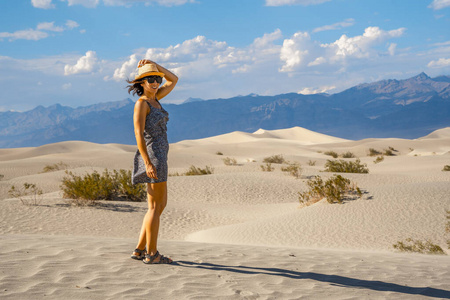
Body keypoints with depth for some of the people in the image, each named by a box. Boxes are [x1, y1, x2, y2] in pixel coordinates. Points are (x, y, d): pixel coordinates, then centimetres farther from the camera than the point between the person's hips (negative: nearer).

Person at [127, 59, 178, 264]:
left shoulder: (154, 99, 15)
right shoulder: (141, 103, -10)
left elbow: (173, 80, 23)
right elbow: (138, 134, -18)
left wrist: (154, 65, 12)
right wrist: (148, 163, -24)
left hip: (158, 156, 10)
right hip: (151, 156, -10)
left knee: (160, 205, 12)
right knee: (156, 206, -4)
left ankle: (140, 250, 16)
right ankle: (151, 254, 4)